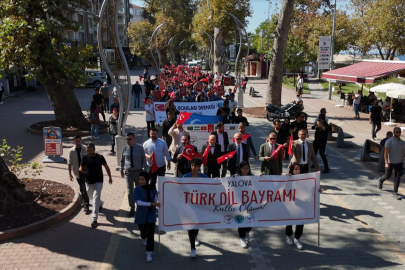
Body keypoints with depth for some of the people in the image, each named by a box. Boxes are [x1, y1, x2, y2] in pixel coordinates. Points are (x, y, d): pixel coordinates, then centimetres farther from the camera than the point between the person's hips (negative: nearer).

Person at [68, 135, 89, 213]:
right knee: (81, 188, 16)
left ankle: (86, 205, 0)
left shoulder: (86, 149, -8)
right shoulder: (71, 151, -4)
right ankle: (84, 201, 36)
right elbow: (69, 163, 0)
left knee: (85, 188, -7)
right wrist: (70, 174, -1)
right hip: (77, 173, 2)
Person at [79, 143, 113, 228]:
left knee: (96, 199, -12)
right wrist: (81, 170, -20)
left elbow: (106, 167, 4)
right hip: (88, 182, 4)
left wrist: (110, 177, 4)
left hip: (98, 181, -4)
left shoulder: (100, 157, -8)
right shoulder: (85, 158, -3)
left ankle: (94, 220, -11)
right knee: (91, 196, 22)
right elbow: (80, 168, 4)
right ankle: (100, 203, 56)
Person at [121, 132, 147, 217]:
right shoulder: (125, 149, -6)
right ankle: (132, 209, 17)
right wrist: (121, 170, 9)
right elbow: (122, 160, 5)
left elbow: (144, 160, -5)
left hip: (138, 172, -1)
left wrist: (144, 171, -4)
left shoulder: (140, 148, -11)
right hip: (128, 172, 1)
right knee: (130, 191, 4)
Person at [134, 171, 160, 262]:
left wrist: (157, 196, -26)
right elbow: (139, 202, -22)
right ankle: (144, 239, 56)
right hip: (141, 215, 0)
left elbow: (156, 201, -5)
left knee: (150, 234, -4)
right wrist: (151, 203, -30)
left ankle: (149, 253, 7)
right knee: (143, 231, 20)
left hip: (151, 214, 0)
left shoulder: (152, 188, -9)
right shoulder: (137, 189, -15)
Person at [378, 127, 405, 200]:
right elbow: (386, 153, -15)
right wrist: (386, 163, -21)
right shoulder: (389, 141, -12)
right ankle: (381, 180, 44)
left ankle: (395, 193, 3)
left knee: (398, 177, -2)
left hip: (399, 162, 4)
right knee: (388, 175, 10)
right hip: (390, 162, -4)